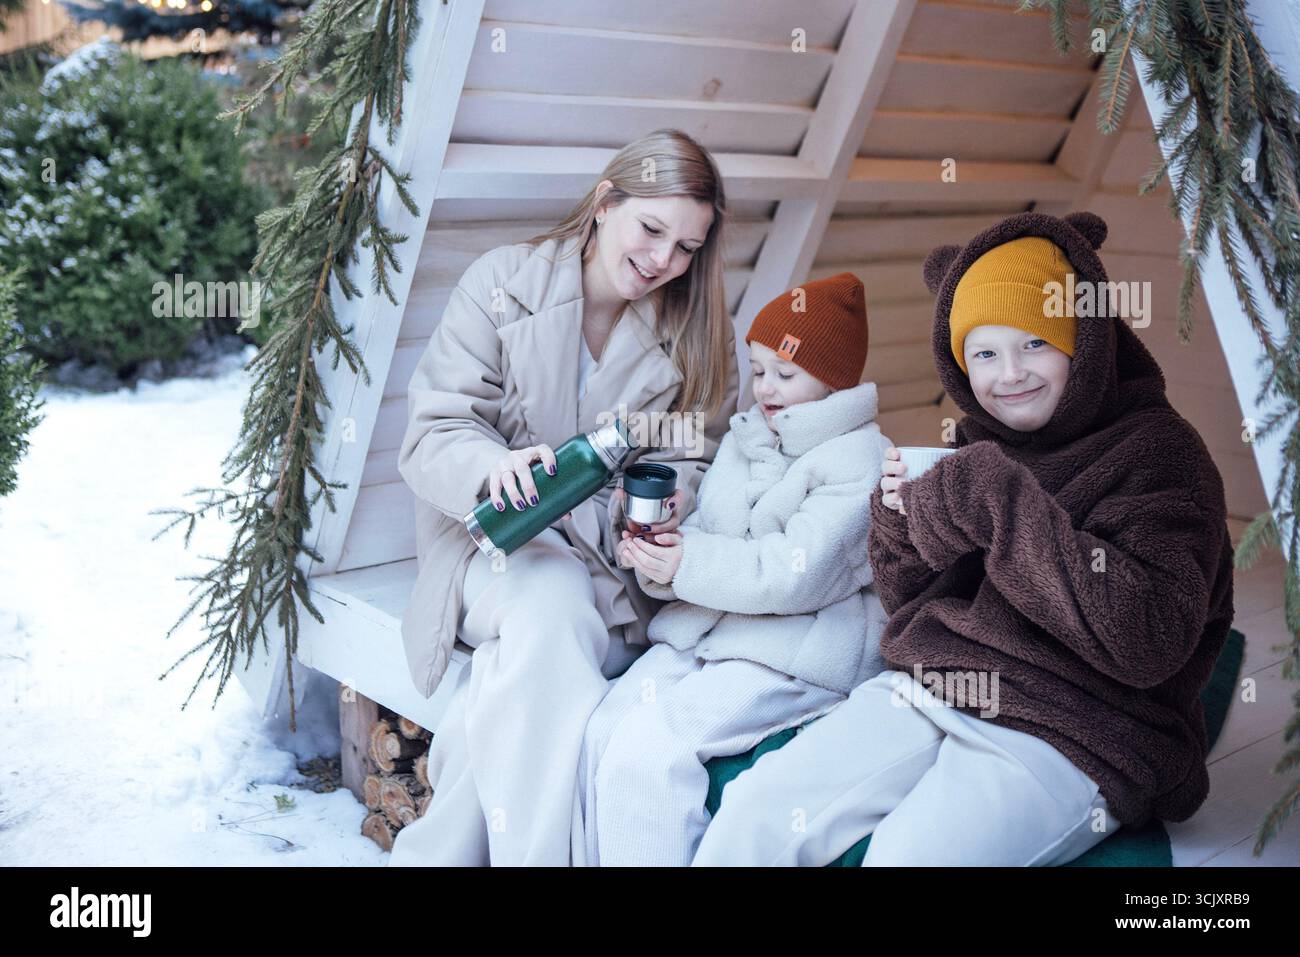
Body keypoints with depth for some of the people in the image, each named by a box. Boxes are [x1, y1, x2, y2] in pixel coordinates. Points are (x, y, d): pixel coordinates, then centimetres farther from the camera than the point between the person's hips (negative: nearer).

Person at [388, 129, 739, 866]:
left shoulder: (698, 334, 6)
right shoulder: (504, 283, -3)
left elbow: (692, 459, 8)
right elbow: (431, 433, -7)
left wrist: (669, 504, -17)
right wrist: (494, 466, -29)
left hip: (617, 556, 1)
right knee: (551, 608, -35)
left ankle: (436, 848, -20)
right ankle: (530, 849, -23)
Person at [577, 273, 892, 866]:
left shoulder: (859, 459, -7)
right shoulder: (742, 440, 18)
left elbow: (799, 575, -18)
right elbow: (703, 534, 15)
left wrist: (691, 565, -18)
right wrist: (660, 555, -7)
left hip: (793, 654, -7)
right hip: (702, 631, 7)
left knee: (649, 746, -24)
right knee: (604, 729, -14)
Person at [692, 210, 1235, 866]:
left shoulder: (1158, 451, -5)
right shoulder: (982, 452, 13)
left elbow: (1148, 641, -20)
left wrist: (1001, 506, -21)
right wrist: (901, 519, -4)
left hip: (1068, 738, -5)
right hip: (923, 690, 6)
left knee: (901, 856, -30)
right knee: (752, 818, -13)